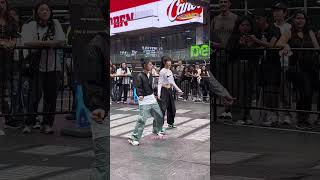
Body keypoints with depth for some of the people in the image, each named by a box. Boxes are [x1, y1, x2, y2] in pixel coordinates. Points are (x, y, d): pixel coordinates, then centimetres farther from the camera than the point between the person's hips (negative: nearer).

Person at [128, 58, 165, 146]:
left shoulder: (150, 75, 10)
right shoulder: (140, 76, -13)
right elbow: (138, 87, -20)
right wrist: (140, 95, -34)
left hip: (152, 98, 8)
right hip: (144, 100, -8)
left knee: (159, 115, 16)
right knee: (142, 119, -14)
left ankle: (157, 131, 42)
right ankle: (134, 138, -9)